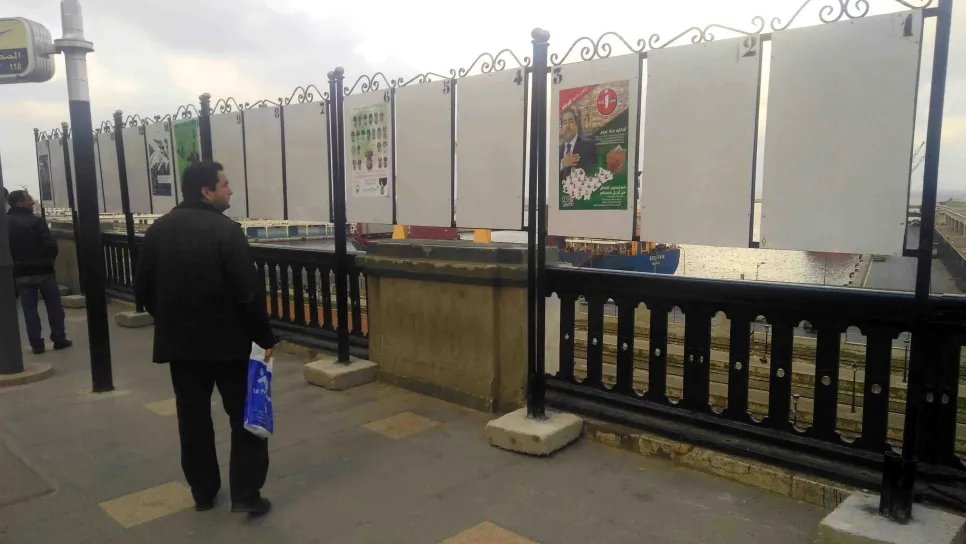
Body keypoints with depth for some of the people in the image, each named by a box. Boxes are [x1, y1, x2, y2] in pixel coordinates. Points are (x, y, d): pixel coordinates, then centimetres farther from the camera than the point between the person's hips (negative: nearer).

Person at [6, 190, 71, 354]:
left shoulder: (5, 223, 4)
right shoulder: (36, 221, -13)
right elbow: (50, 245, -18)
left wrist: (15, 263, 14)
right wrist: (50, 258, 1)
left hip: (20, 273, 4)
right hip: (43, 270, -4)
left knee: (29, 309, 8)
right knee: (54, 306, 8)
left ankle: (36, 344, 9)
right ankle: (59, 339, 12)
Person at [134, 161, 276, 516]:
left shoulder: (158, 230, 4)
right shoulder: (225, 230, -15)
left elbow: (142, 289, 9)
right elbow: (248, 292, -18)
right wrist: (264, 337, -10)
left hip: (179, 341, 6)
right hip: (228, 340, -5)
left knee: (193, 417, 15)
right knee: (245, 415, 6)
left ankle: (203, 491, 25)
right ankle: (246, 493, 4)